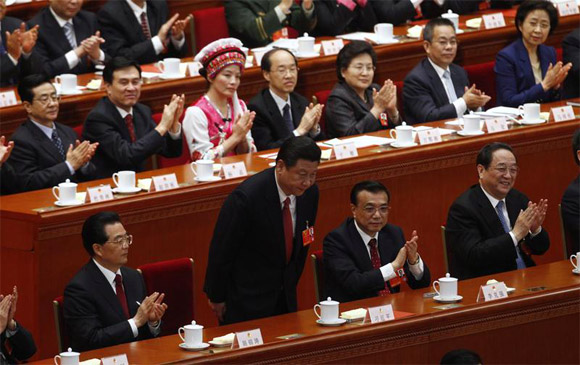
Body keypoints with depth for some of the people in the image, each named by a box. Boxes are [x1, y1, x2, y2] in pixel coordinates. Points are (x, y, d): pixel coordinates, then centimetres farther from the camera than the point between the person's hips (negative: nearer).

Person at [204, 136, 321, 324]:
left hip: (284, 295, 6)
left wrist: (291, 284, 17)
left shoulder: (309, 192, -6)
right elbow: (221, 250, -16)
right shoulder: (246, 197, -26)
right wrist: (216, 298, -8)